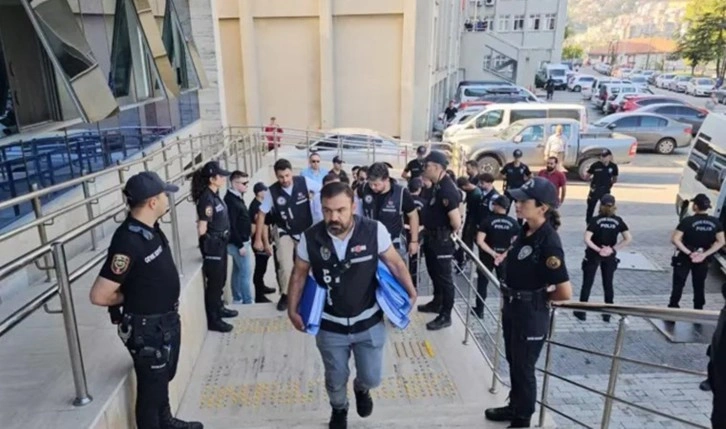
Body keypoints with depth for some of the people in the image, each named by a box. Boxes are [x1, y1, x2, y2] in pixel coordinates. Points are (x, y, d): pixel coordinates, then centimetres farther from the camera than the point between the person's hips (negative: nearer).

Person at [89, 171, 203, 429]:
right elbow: (99, 295, -28)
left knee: (164, 377, 28)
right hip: (148, 329, -9)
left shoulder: (151, 229, -1)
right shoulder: (128, 241, -30)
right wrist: (132, 298, -11)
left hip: (167, 320, 9)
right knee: (151, 386, 11)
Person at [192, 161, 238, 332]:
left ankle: (218, 308, 39)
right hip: (212, 246, -9)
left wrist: (220, 241, 15)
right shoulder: (206, 198, -22)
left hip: (220, 244, 9)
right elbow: (202, 229, -19)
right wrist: (208, 245, -5)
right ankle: (213, 320, 15)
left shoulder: (214, 195, 6)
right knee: (214, 281, 2)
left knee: (220, 279, 21)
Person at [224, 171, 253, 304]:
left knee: (238, 272, 16)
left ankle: (238, 300, 25)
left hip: (242, 242, 10)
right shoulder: (230, 200, -19)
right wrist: (240, 245, -21)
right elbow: (231, 226, -23)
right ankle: (247, 302, 4)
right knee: (245, 273, -4)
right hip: (238, 243, -10)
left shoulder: (237, 197, 11)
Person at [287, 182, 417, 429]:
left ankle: (361, 389, 54)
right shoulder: (310, 238, -18)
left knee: (371, 378, 14)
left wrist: (411, 293, -5)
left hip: (369, 323, 0)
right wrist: (292, 310, 0)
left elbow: (395, 263, -6)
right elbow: (299, 275, -2)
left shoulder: (374, 231, -21)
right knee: (335, 380, 19)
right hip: (330, 327, 1)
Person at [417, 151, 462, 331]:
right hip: (431, 237, 9)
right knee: (434, 273, 23)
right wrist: (427, 230, 9)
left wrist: (447, 233, -9)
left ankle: (445, 316, 16)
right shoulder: (437, 186, 5)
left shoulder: (447, 190, -25)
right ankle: (437, 303, 41)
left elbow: (457, 223, -27)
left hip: (441, 240, -9)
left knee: (444, 277, 3)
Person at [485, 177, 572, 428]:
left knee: (523, 368, 11)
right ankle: (514, 407, 46)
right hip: (513, 307, 8)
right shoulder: (526, 230, -2)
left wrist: (539, 298, -9)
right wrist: (506, 257, 3)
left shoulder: (549, 242, -26)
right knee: (513, 362, 24)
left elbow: (565, 293, -25)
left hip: (531, 314, -8)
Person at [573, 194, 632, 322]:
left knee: (587, 283, 7)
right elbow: (628, 239, -7)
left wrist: (598, 249, -17)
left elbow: (587, 239, -23)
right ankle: (607, 313, 21)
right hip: (610, 256, 2)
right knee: (608, 284, 14)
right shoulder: (618, 221, -5)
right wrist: (613, 249, -9)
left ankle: (581, 311, 13)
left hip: (593, 255, -2)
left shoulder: (596, 220, -13)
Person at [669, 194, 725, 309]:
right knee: (699, 286, 16)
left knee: (678, 284, 7)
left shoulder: (688, 221, -18)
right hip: (703, 259, 4)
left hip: (685, 257, -4)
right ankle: (698, 310, 23)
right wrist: (705, 254, -11)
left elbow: (675, 239, -25)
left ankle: (672, 308, 8)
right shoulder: (715, 222, -5)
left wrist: (689, 253, -19)